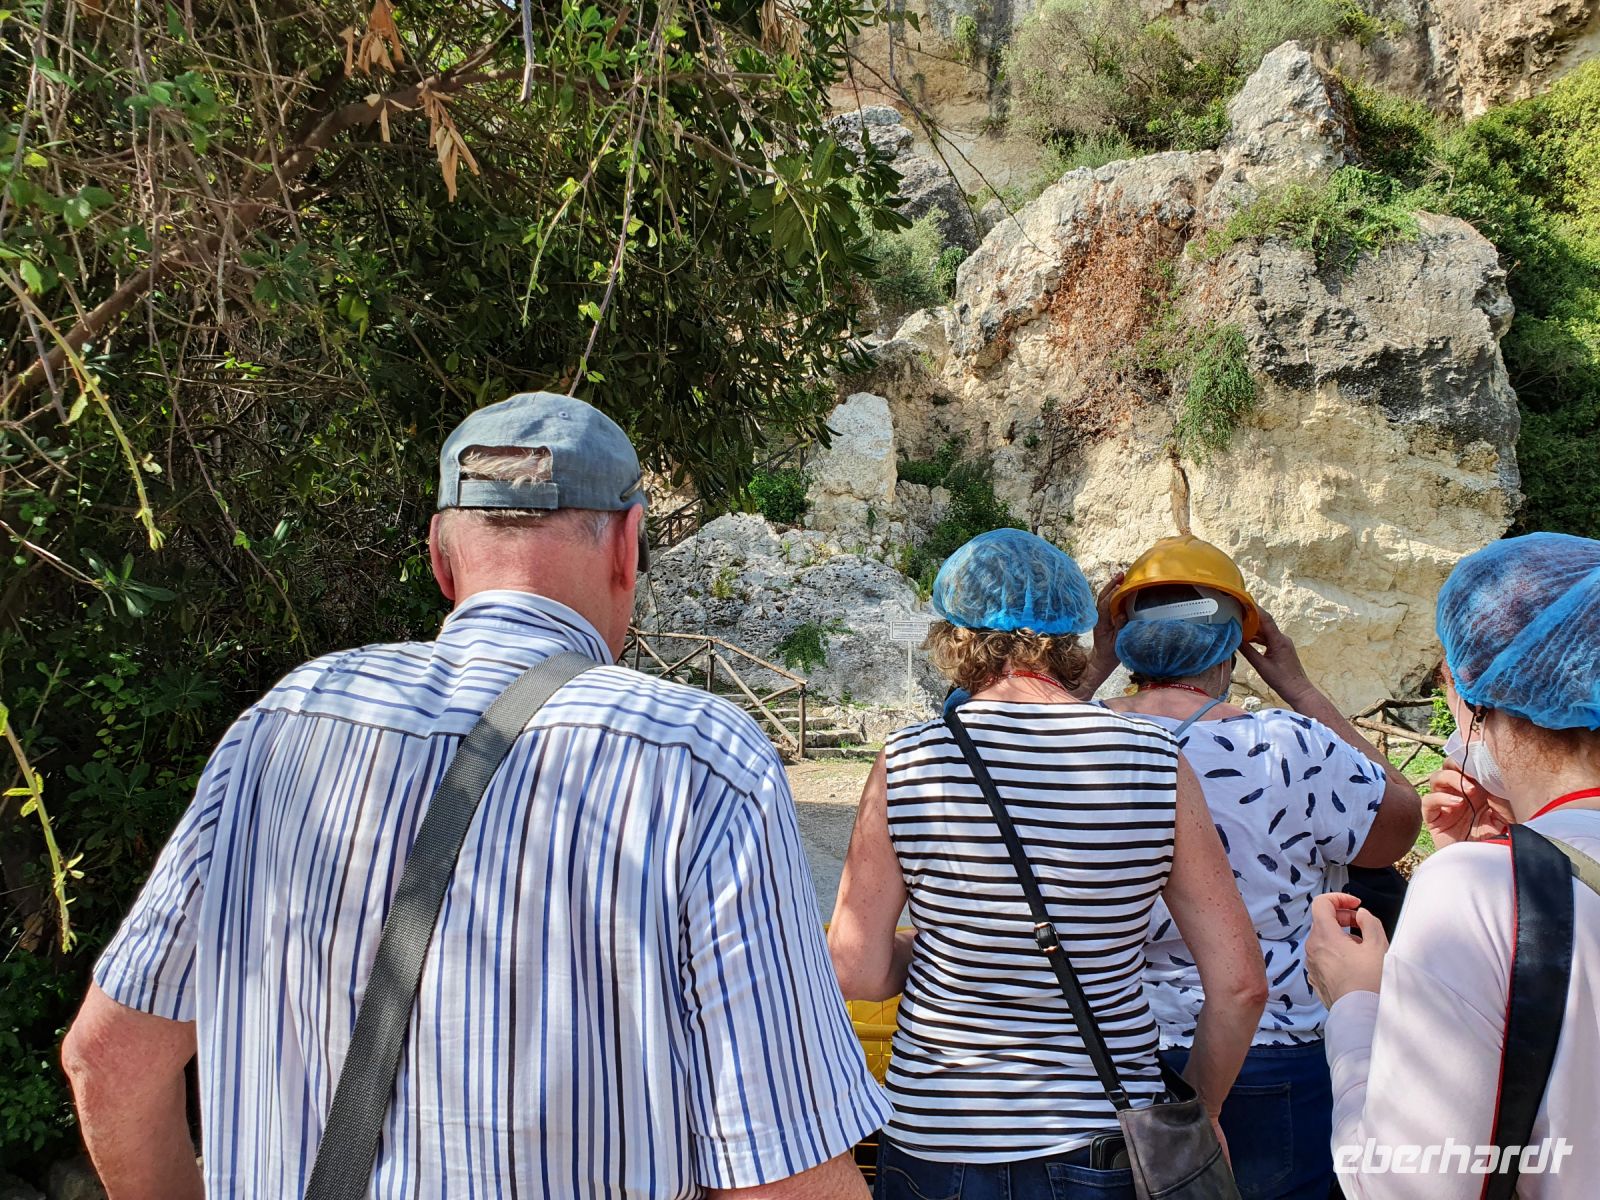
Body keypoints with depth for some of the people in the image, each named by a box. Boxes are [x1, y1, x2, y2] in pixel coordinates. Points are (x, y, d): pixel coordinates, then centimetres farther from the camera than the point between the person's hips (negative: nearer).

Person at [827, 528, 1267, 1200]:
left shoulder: (905, 764, -12)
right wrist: (1200, 1114, 10)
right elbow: (1239, 983, -6)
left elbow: (856, 974, -8)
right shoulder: (1158, 763, -10)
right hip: (1106, 1145, 1)